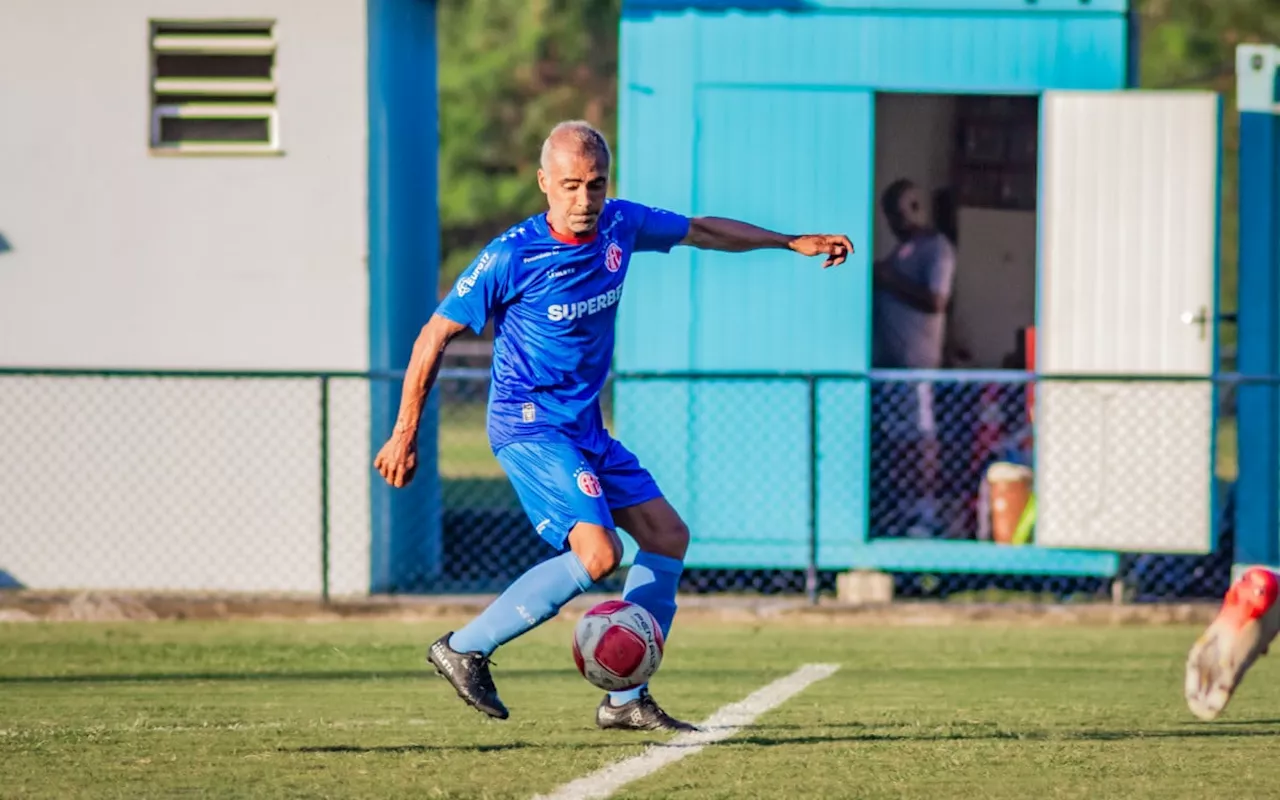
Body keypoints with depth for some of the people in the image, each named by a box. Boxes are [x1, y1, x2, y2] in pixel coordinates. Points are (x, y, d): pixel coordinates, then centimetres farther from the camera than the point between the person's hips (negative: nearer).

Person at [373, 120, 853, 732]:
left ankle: (626, 700, 10)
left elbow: (702, 231, 19)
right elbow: (434, 337, -10)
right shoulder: (512, 257, -19)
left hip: (585, 428, 8)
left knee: (667, 535, 5)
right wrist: (404, 435, -8)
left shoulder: (620, 227, -1)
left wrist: (794, 242, 22)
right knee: (598, 555, -23)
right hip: (529, 427, -8)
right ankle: (465, 649, -11)